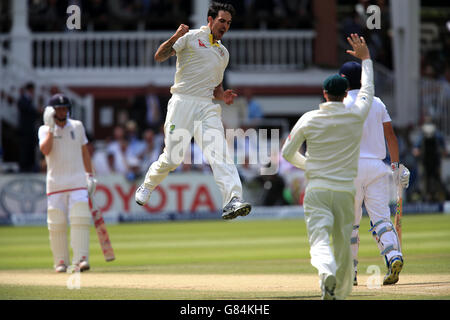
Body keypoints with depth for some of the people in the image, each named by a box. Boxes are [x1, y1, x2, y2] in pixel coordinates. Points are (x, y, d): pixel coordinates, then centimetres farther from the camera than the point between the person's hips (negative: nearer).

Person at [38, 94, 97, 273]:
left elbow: (85, 152, 15)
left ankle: (80, 259, -20)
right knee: (56, 224, -3)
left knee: (80, 220, -14)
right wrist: (51, 128, -18)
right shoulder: (45, 130, 3)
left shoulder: (77, 126, 10)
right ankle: (60, 261, 7)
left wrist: (90, 175, 9)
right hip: (55, 181, -1)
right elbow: (45, 150, -16)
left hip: (78, 180, 1)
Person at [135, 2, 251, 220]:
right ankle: (148, 185, 24)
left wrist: (223, 95, 6)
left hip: (207, 107, 4)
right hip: (182, 102, -4)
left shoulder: (223, 53, 24)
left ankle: (233, 201, -31)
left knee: (220, 153, -16)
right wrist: (174, 38, -22)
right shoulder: (191, 37, 5)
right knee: (173, 158, -6)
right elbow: (159, 56, -5)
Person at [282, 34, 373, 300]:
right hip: (345, 191, 1)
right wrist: (365, 58, 32)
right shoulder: (356, 116, -1)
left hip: (317, 190, -1)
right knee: (344, 243, 13)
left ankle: (327, 272, -42)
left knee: (319, 238, -13)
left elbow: (287, 153, 6)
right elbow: (368, 90, 20)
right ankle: (341, 293, 21)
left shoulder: (309, 119, -1)